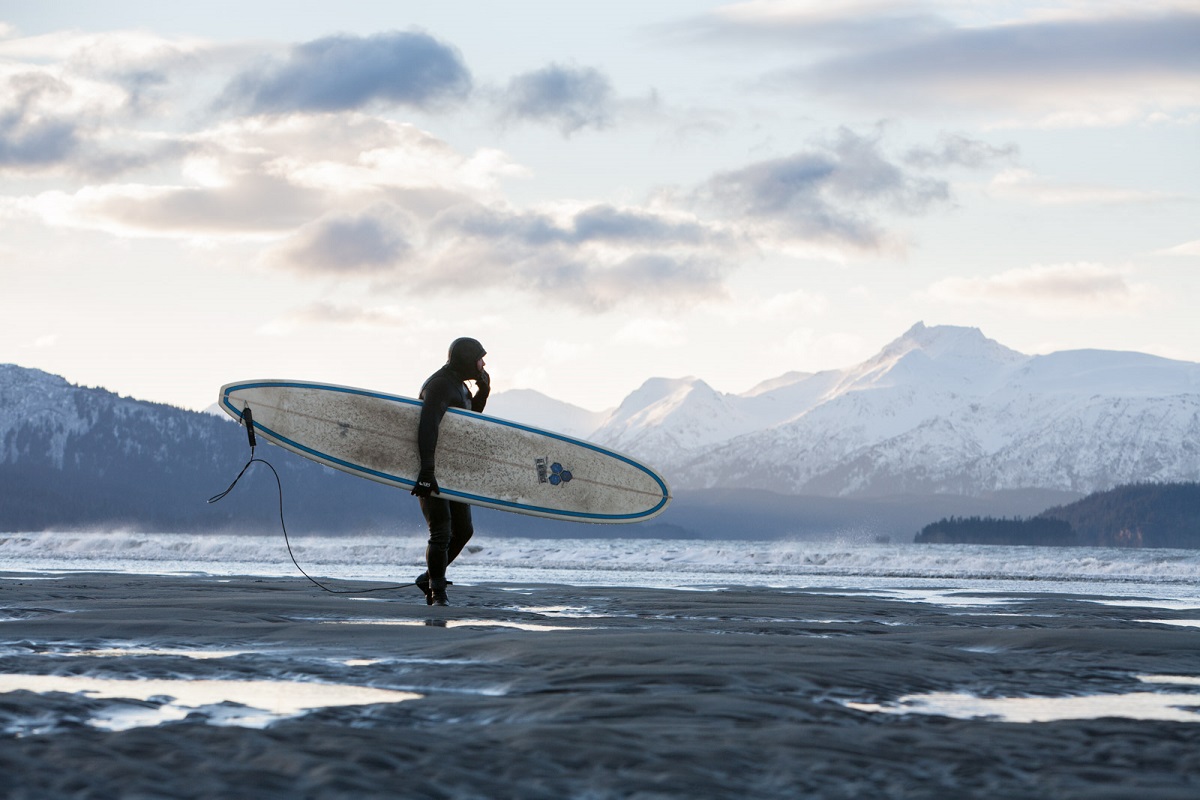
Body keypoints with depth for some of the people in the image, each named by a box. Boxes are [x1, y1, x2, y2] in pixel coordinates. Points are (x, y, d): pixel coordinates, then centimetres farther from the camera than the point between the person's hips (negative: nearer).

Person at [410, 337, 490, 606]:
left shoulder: (459, 384, 13)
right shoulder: (439, 386, -19)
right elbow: (427, 428, -31)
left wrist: (483, 392, 7)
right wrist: (426, 470, -41)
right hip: (432, 469, -10)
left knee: (463, 530, 11)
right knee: (441, 533, -9)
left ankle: (430, 578, 24)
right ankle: (437, 593, 2)